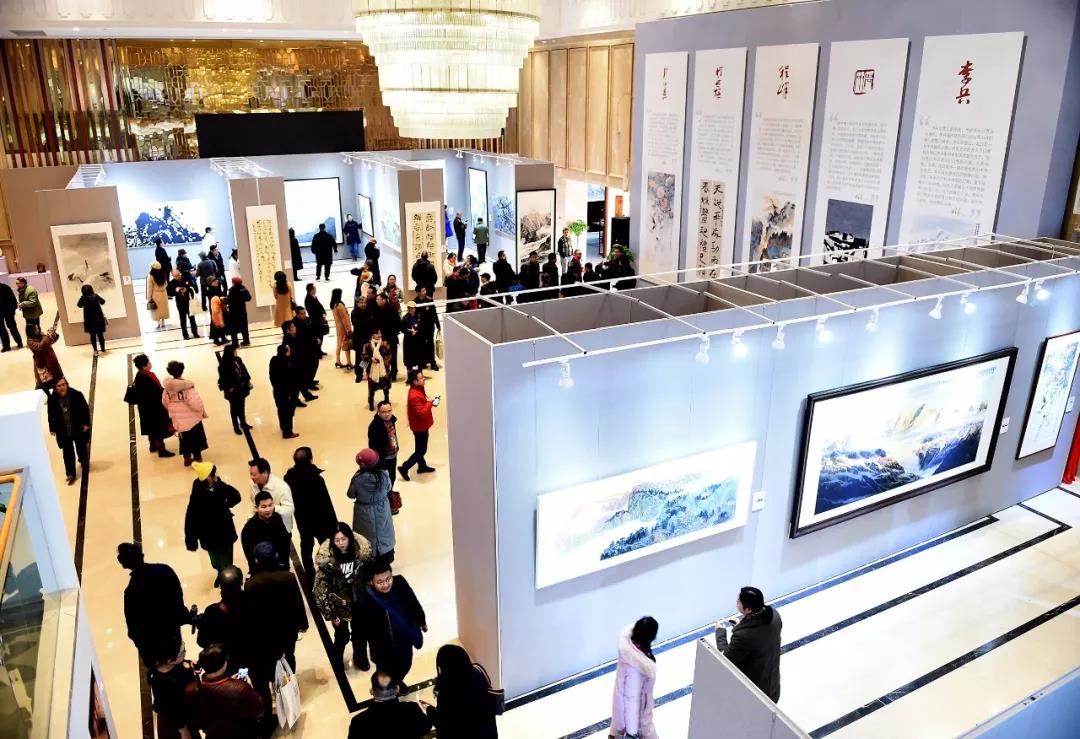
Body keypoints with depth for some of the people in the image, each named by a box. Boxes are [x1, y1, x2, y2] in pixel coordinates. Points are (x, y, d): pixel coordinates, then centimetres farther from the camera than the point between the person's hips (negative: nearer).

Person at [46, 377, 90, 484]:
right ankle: (70, 474, 17)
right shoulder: (52, 399, -12)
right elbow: (51, 415, -2)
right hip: (63, 432, 0)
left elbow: (85, 409, -7)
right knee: (68, 453, 6)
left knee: (81, 449, 21)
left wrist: (86, 423, -7)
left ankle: (84, 461, 51)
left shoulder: (77, 395, -17)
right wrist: (52, 429, 0)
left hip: (79, 429, 0)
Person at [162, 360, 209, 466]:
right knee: (196, 441, 11)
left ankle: (187, 459, 36)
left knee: (184, 440, 23)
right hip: (192, 419, -5)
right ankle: (198, 459, 20)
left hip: (178, 421, 5)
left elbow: (165, 403, 8)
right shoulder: (187, 386, -24)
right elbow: (196, 403, -28)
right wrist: (203, 412, -9)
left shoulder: (167, 387, -6)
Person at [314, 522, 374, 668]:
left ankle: (361, 658, 49)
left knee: (360, 633, 21)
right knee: (342, 635, 13)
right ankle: (337, 661, 44)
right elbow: (321, 586, -18)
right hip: (338, 603, -2)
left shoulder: (363, 550, -21)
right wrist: (329, 612, -14)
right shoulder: (325, 557, -26)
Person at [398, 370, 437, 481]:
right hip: (420, 426, -10)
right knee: (421, 450, 2)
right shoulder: (415, 396, -31)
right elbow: (422, 413, -33)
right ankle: (404, 468, 11)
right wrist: (430, 403, -21)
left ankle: (422, 466, 40)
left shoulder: (418, 389, 0)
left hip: (421, 425, 10)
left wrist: (429, 402, -1)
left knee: (420, 448, 24)